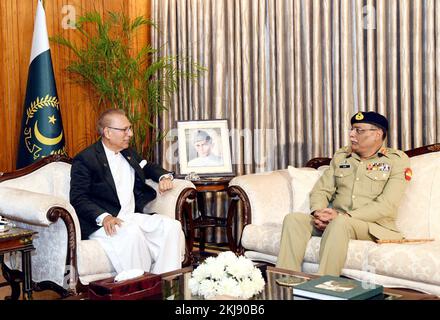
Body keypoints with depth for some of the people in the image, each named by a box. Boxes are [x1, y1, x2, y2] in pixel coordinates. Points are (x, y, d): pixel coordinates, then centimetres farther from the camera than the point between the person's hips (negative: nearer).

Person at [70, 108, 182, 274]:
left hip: (133, 217, 7)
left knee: (172, 225, -17)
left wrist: (164, 177, 13)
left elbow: (148, 167, 37)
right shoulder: (85, 159, -3)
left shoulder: (128, 153, 21)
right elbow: (78, 198, -10)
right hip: (104, 223, -7)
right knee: (132, 233, -36)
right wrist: (104, 217, -27)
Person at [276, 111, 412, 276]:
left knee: (339, 224, -37)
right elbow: (321, 190, 13)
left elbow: (387, 205, -12)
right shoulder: (340, 156, 17)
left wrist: (343, 216, -21)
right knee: (293, 219, -20)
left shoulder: (397, 160, 0)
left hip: (374, 226, -5)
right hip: (334, 221, 5)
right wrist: (318, 212, -11)